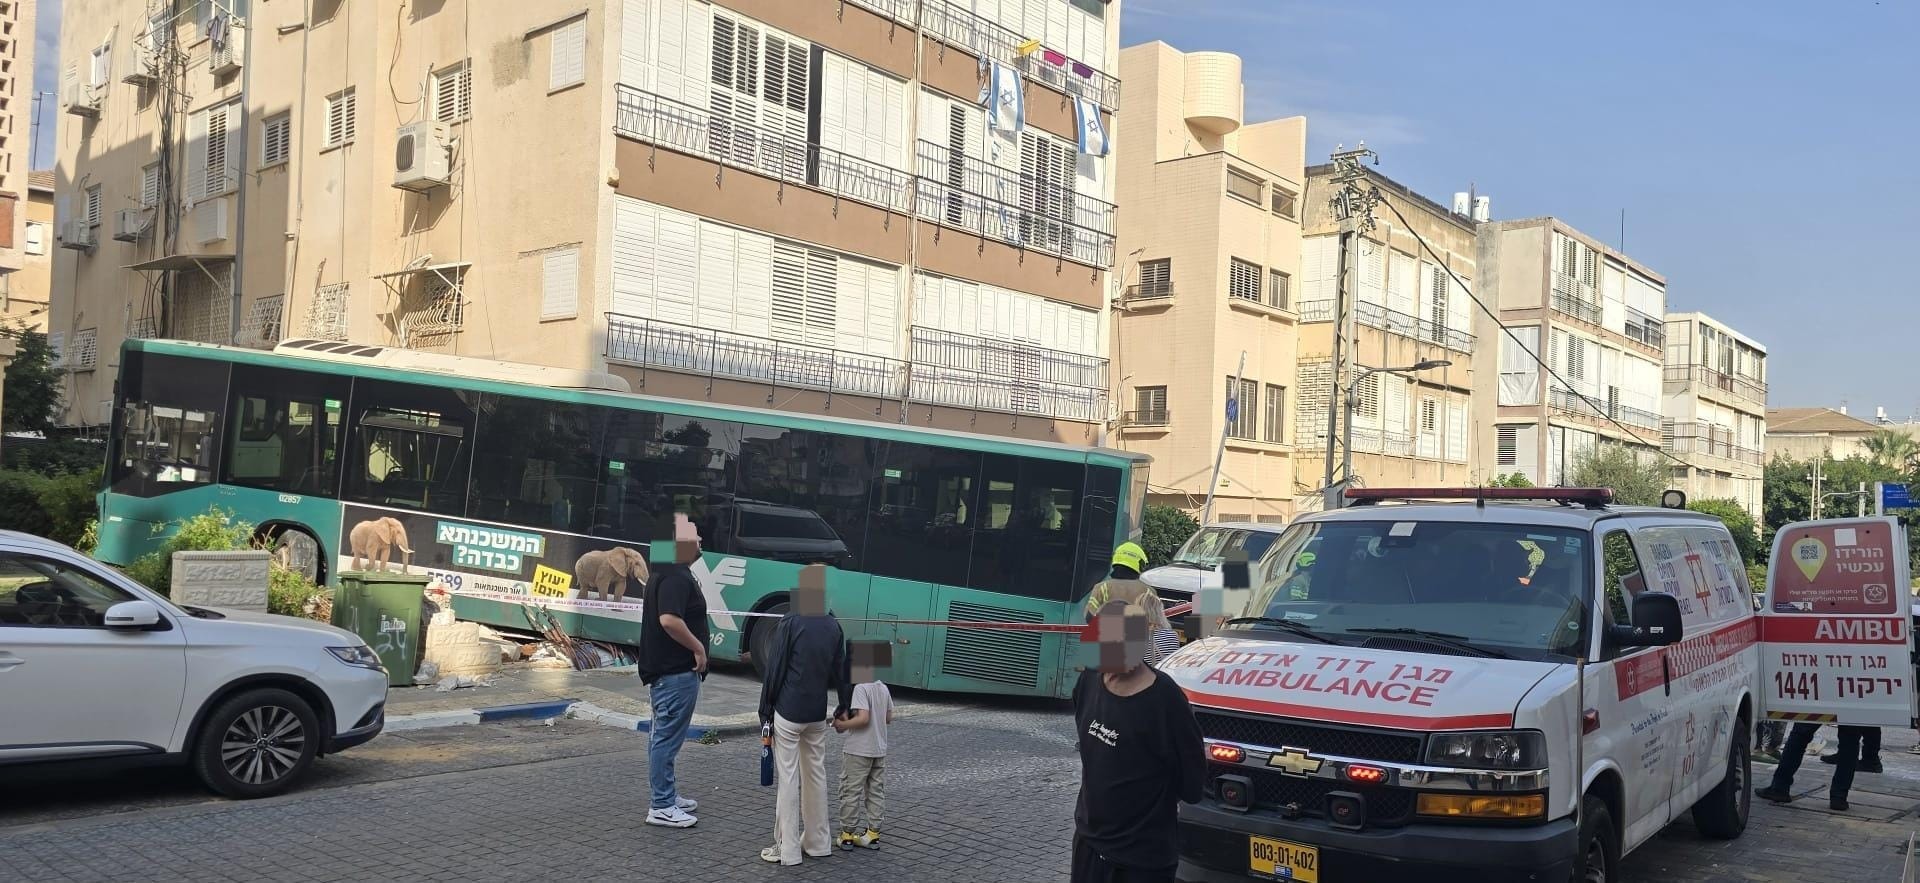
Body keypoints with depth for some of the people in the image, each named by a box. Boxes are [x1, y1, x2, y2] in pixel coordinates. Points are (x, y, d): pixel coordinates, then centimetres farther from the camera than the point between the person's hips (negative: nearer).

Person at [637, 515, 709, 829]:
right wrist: (698, 647, -21)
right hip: (676, 670, -11)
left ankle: (667, 795, 29)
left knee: (665, 735, 18)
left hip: (665, 668, 11)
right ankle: (662, 808, 0)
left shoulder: (664, 572, 14)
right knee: (668, 737, -5)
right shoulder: (676, 577, -20)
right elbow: (669, 620, -31)